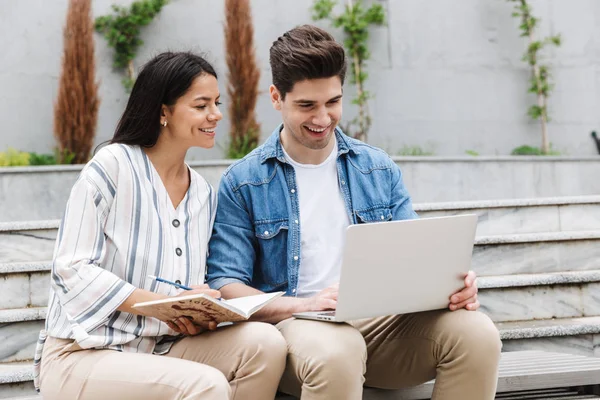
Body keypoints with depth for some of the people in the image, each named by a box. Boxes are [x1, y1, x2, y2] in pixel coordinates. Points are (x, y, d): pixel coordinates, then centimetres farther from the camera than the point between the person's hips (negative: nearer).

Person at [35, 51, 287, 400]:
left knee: (265, 342, -18)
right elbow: (71, 269, -14)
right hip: (84, 356, -6)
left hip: (161, 350, 7)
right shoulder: (113, 166, -8)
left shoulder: (205, 194, 12)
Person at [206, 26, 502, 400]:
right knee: (335, 351, -41)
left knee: (477, 332, -25)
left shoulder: (379, 169, 14)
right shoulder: (242, 183, 3)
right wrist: (303, 305, -22)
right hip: (296, 325, -4)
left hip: (380, 321, 4)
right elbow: (225, 284, -4)